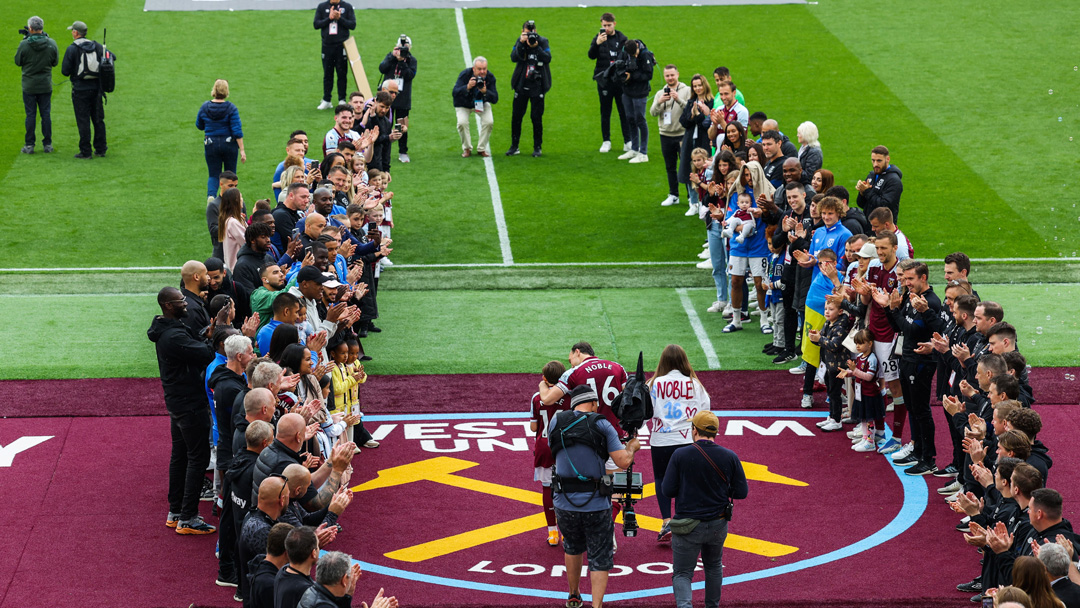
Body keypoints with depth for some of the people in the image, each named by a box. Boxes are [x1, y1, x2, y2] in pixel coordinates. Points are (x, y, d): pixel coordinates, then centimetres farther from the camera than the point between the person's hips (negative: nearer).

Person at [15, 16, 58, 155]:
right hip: (46, 86, 2)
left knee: (30, 115, 5)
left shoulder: (24, 45, -15)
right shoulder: (51, 43, -8)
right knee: (46, 114, 9)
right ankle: (48, 144, 13)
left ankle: (29, 145, 7)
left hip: (29, 86, -2)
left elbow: (18, 62, -1)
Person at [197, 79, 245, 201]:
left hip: (211, 144, 1)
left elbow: (199, 126, 9)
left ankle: (210, 195, -19)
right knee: (230, 173, 15)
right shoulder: (231, 108, -12)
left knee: (214, 174, 8)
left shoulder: (205, 107, -4)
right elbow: (237, 131, -13)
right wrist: (242, 150, -10)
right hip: (229, 144, -1)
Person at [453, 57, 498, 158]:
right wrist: (467, 87, -53)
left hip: (481, 103, 2)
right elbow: (455, 93, -36)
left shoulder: (490, 77, -22)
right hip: (463, 105, -2)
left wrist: (485, 92, -44)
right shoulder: (465, 74, -28)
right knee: (462, 122, -26)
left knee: (489, 122, -21)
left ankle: (482, 149, -1)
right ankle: (467, 149, -3)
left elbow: (495, 100, -24)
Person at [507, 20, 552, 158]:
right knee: (516, 116, 4)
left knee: (536, 117, 0)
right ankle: (514, 146, 14)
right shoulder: (520, 41, 4)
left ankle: (537, 147, 10)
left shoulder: (543, 41, -1)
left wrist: (536, 47, -24)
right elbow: (513, 57, -8)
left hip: (537, 85, -2)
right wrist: (521, 44, -18)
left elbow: (548, 58, -13)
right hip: (521, 84, 2)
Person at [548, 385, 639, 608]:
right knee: (600, 558, 7)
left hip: (565, 503, 3)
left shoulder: (556, 422, 2)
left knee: (572, 548, 27)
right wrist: (631, 447, 10)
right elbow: (624, 462, -10)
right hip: (596, 504, -3)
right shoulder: (602, 425, -7)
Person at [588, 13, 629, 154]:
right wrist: (597, 43, -29)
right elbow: (591, 55, -12)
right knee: (605, 112, 6)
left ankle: (628, 141, 9)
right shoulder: (598, 38, 2)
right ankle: (606, 141, 14)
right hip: (604, 81, 0)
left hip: (620, 80, 0)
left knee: (624, 111, 2)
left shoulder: (622, 39, 5)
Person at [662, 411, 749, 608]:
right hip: (718, 525, 3)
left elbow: (668, 490, -11)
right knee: (714, 566, 27)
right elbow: (741, 492, -2)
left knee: (682, 573, 2)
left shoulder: (680, 455, -12)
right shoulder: (730, 457, -5)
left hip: (688, 526, -3)